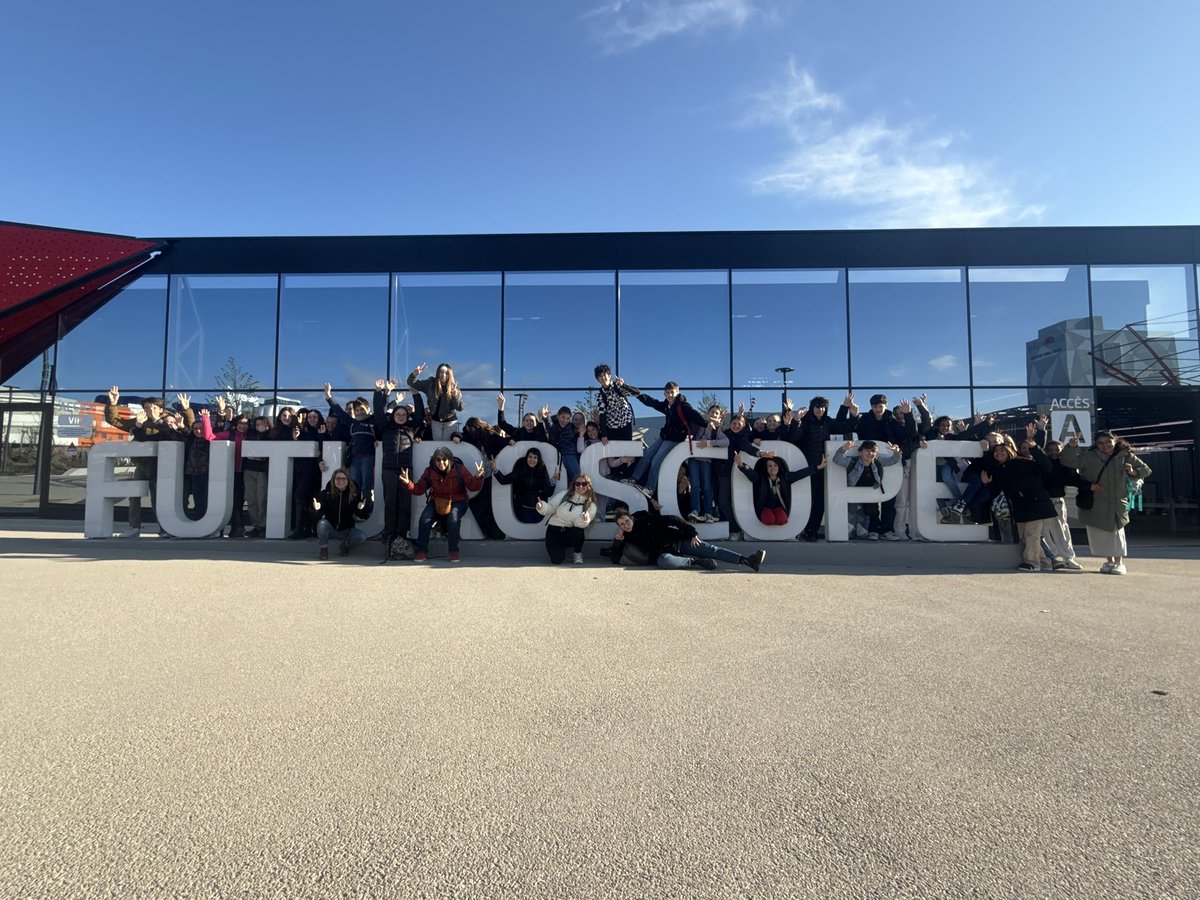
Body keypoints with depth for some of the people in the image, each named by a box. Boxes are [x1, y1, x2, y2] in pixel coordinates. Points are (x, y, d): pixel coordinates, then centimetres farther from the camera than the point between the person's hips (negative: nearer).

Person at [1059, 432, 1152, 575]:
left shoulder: (1126, 456, 2)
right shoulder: (1088, 456, -2)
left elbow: (1146, 470, 13)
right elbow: (1068, 461, -12)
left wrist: (1133, 472, -10)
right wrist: (1071, 446, -30)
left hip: (1117, 502, 0)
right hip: (1094, 504, 1)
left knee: (1116, 531, -1)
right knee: (1099, 532, 5)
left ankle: (1119, 563, 9)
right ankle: (1109, 562, 19)